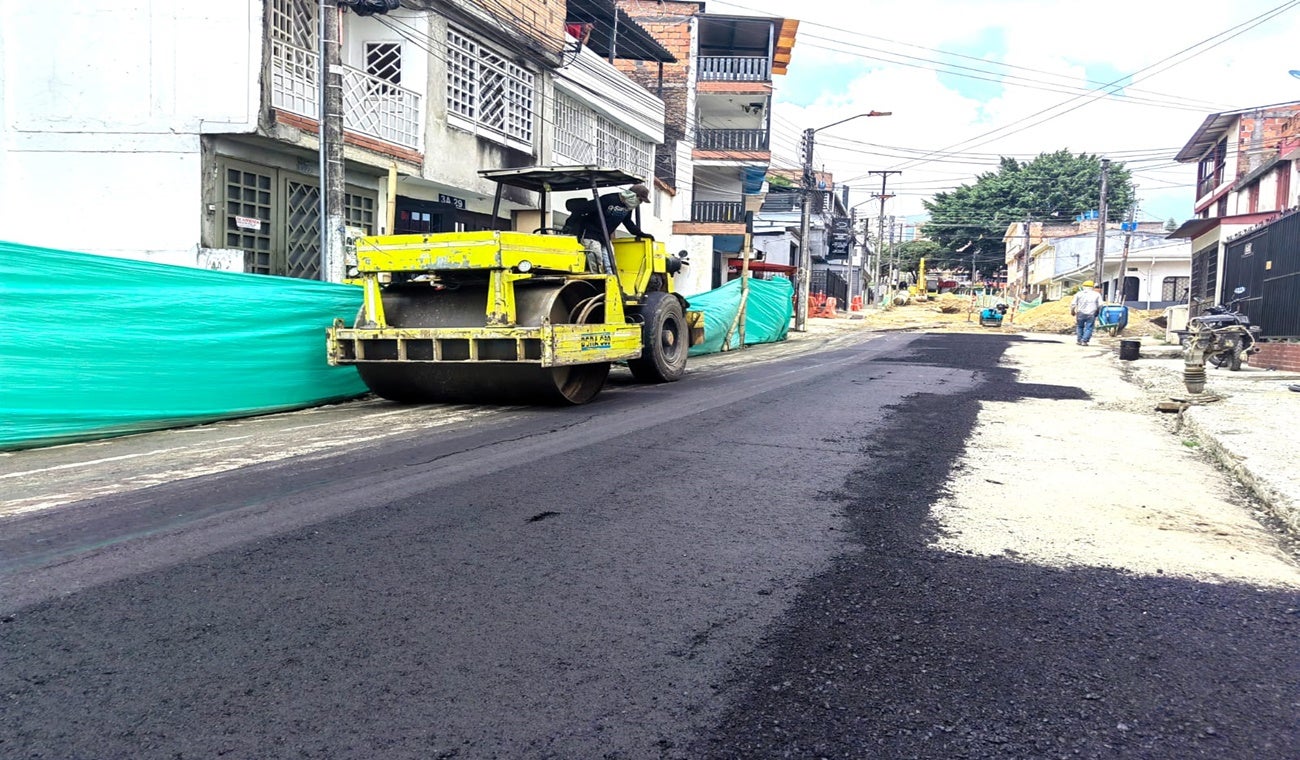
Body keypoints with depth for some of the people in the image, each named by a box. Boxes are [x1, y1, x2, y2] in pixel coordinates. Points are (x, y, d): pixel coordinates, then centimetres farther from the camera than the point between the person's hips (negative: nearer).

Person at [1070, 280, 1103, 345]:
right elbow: (1100, 305, 2)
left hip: (1081, 313, 1)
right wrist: (1098, 312, 15)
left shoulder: (1079, 294, 7)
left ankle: (1079, 340, 14)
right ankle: (1084, 341, -6)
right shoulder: (1096, 294, 7)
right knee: (1088, 328, 3)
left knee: (1079, 326, 17)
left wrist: (1072, 312, 15)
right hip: (1091, 314, -1)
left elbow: (1073, 304, 2)